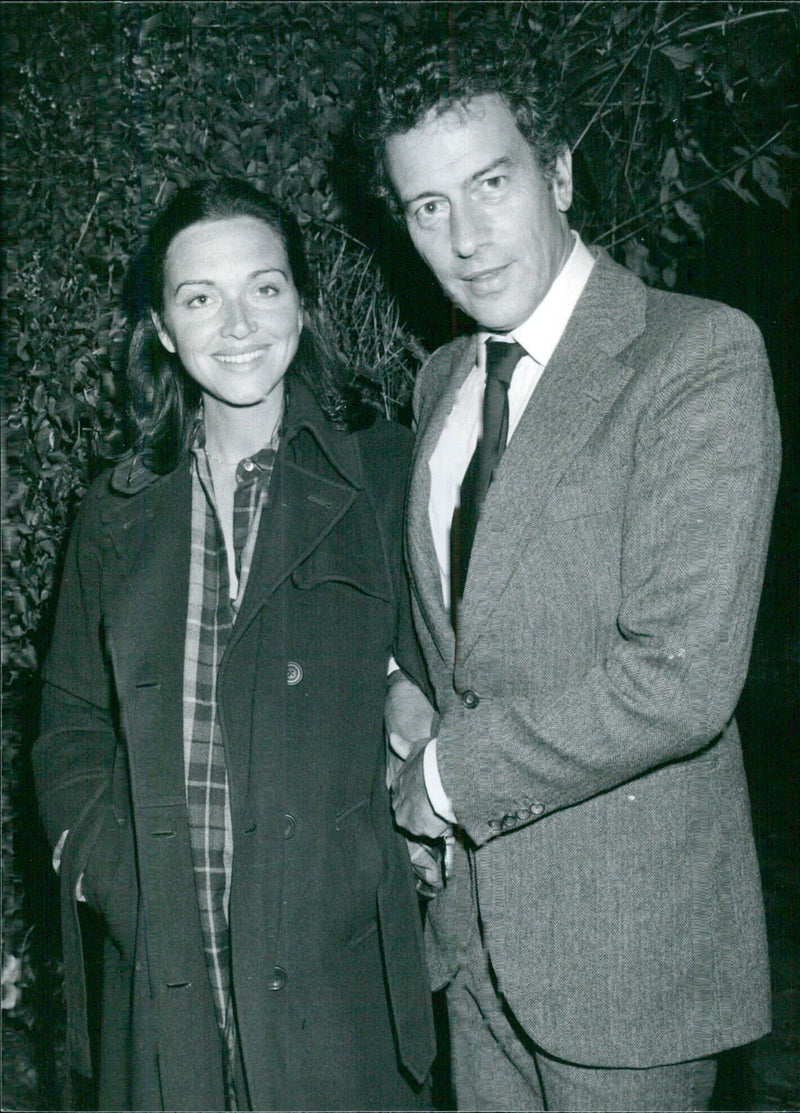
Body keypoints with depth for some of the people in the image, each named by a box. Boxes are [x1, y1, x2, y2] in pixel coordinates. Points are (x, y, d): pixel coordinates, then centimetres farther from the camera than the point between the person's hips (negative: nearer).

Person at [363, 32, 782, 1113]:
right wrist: (407, 697, 1)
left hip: (629, 935, -6)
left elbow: (681, 678, -24)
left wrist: (453, 775, -13)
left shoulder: (701, 355, -16)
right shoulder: (442, 380, 8)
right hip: (472, 908, 7)